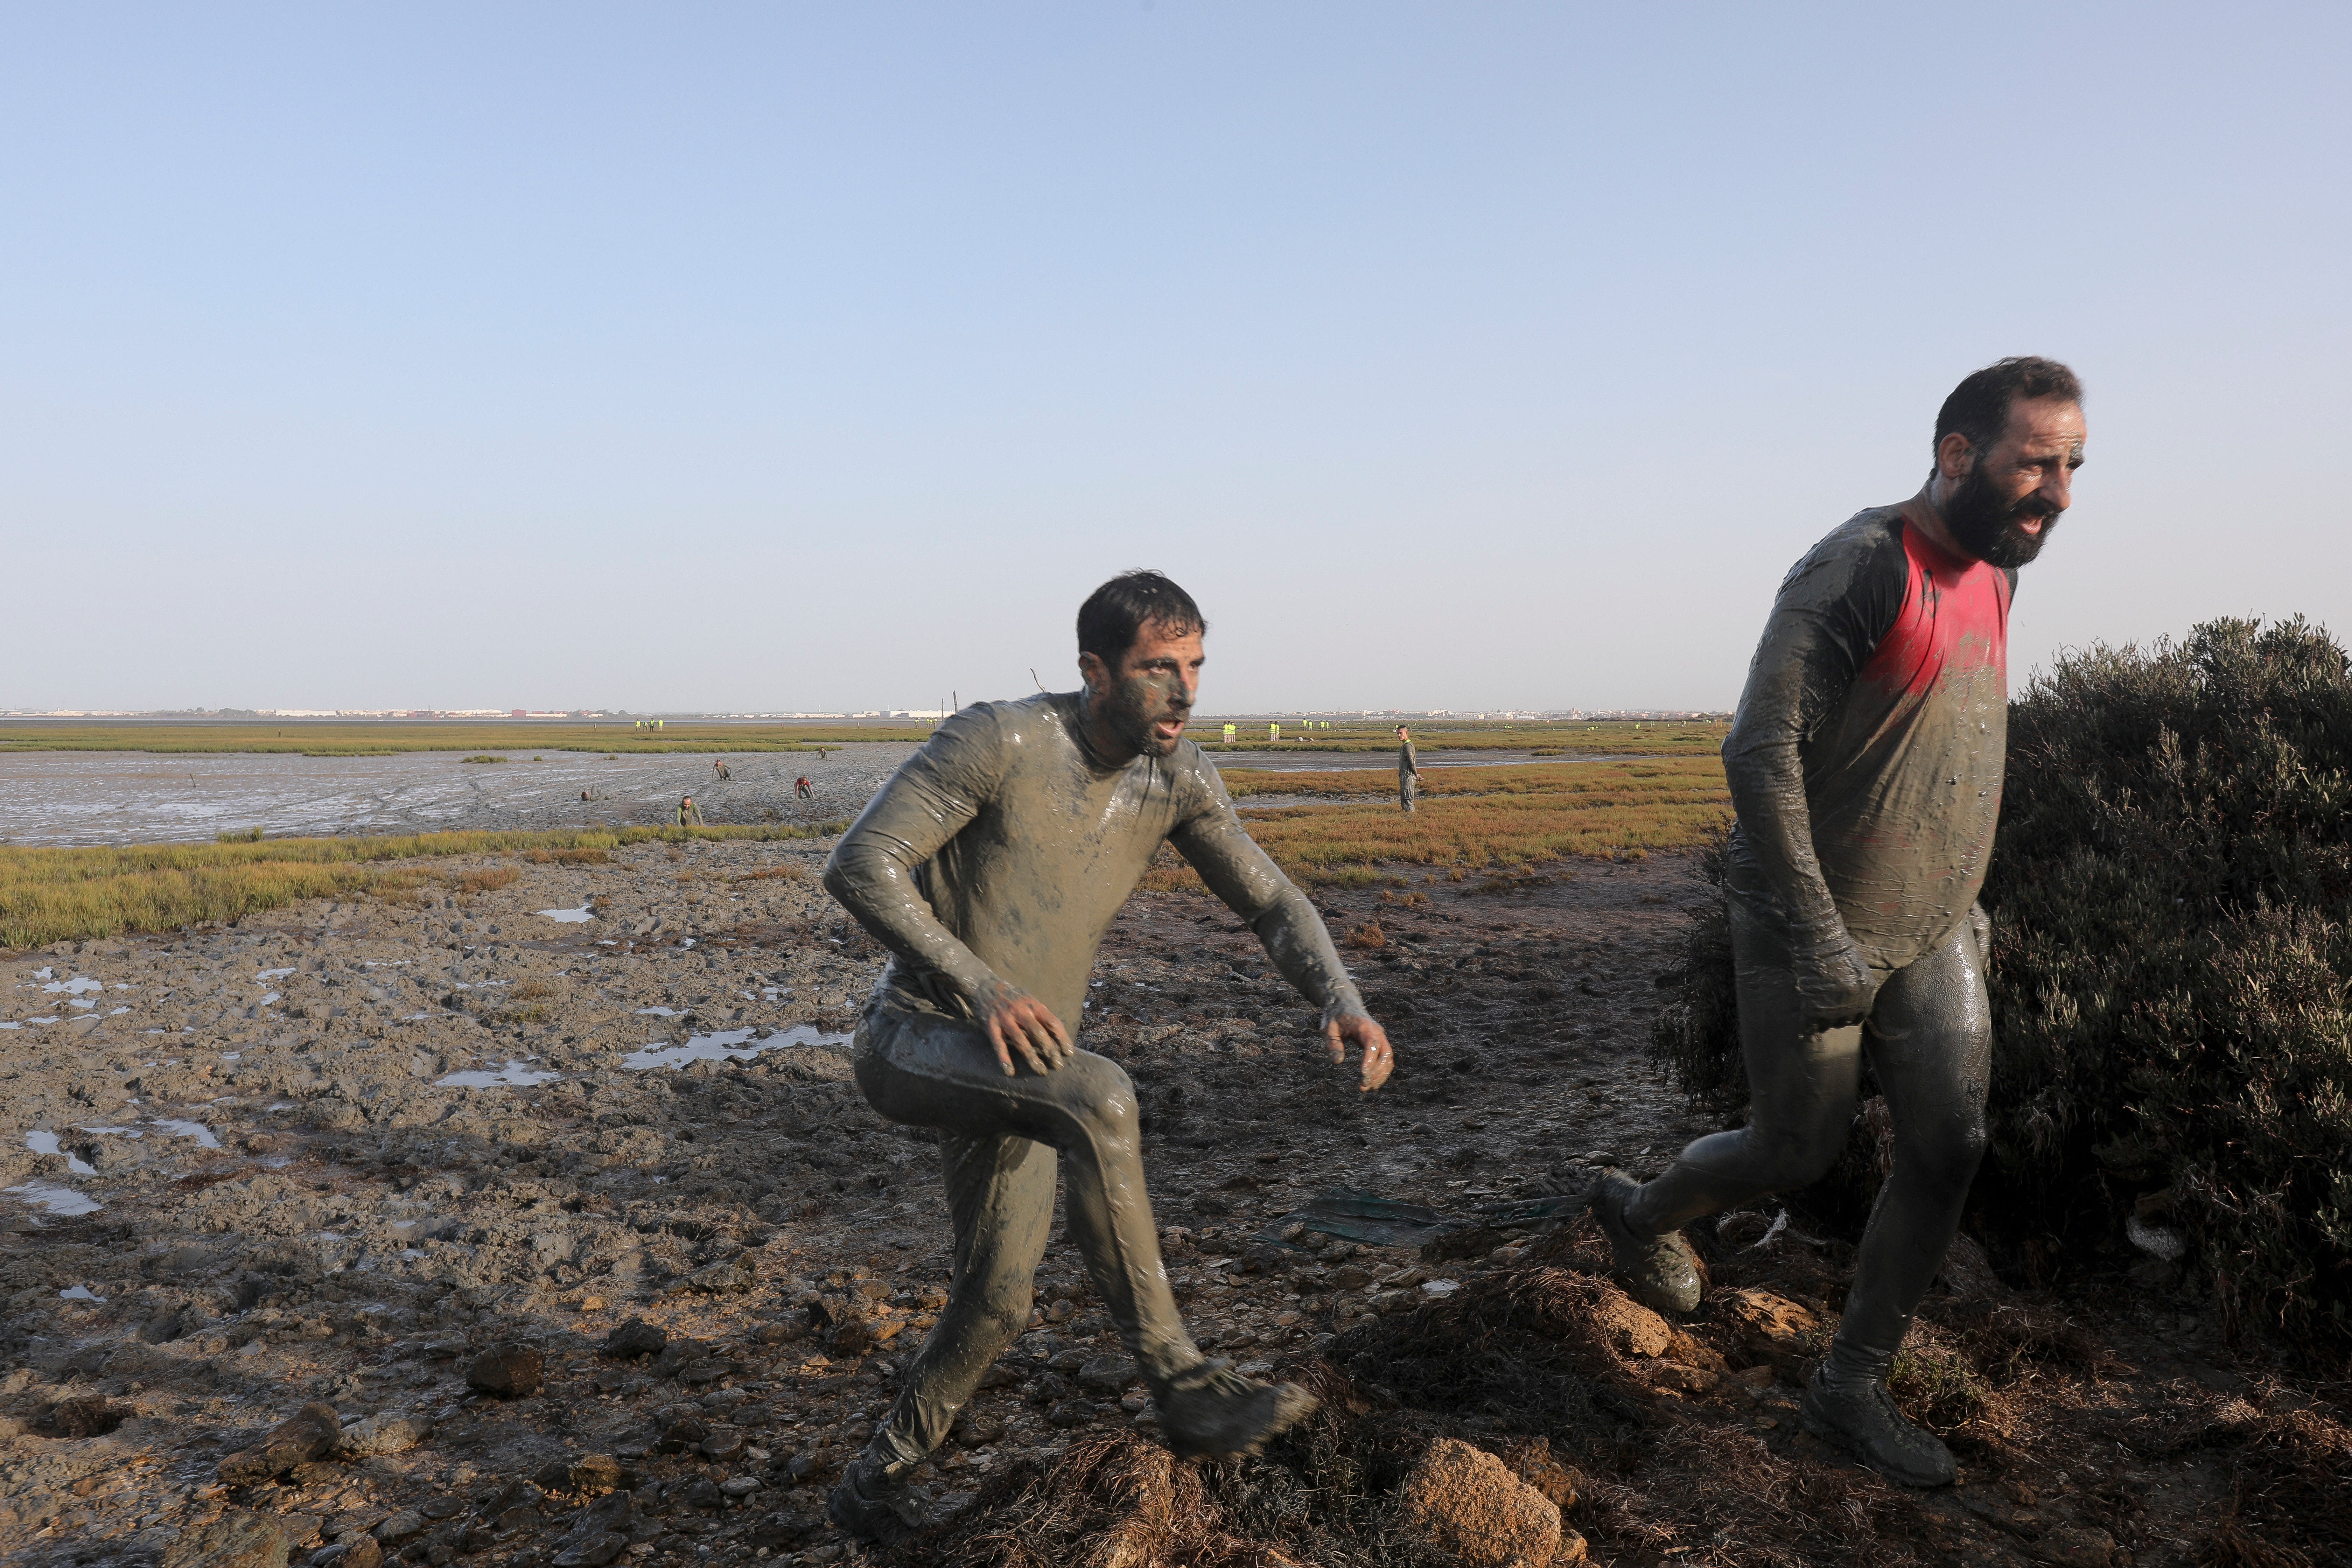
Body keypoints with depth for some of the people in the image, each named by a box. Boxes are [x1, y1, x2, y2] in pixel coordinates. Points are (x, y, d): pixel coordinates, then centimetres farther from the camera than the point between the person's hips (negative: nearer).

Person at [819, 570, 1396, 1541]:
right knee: (1099, 1098, -34)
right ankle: (1181, 1385, -26)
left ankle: (877, 1481, 36)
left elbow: (1270, 900, -1)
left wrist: (1343, 1002, -20)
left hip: (1016, 1066, 7)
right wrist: (980, 985, -36)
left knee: (997, 1306, 13)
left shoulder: (1177, 779, -2)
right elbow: (859, 865, -24)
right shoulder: (1000, 741, -21)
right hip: (910, 1046, -7)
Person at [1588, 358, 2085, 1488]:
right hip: (1811, 935, -7)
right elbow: (1760, 757, -23)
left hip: (1931, 937, 8)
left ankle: (1851, 1390, 17)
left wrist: (1963, 902, 17)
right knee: (1799, 1153, 4)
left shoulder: (1990, 578, 9)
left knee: (1948, 1150, 2)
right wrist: (1821, 942, -24)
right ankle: (1642, 1213, 35)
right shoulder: (1860, 569, -18)